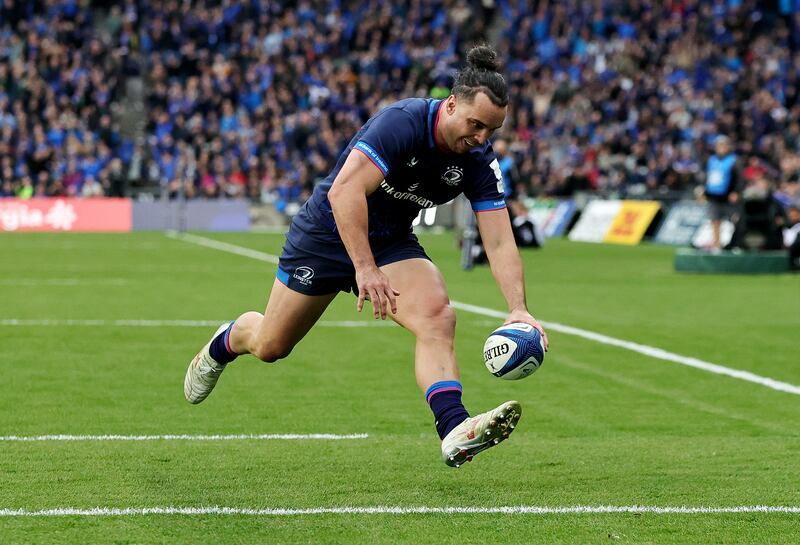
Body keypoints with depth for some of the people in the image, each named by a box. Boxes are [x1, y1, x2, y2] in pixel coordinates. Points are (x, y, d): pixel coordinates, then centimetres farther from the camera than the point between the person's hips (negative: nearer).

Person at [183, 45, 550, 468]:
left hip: (392, 242, 4)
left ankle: (454, 432, -39)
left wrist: (518, 309, -27)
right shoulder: (402, 123, -30)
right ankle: (225, 342, 48)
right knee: (270, 346, 11)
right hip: (329, 231, -4)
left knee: (438, 316, -26)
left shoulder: (479, 161, -13)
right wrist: (365, 269, -43)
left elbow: (499, 243, -13)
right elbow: (345, 191, -38)